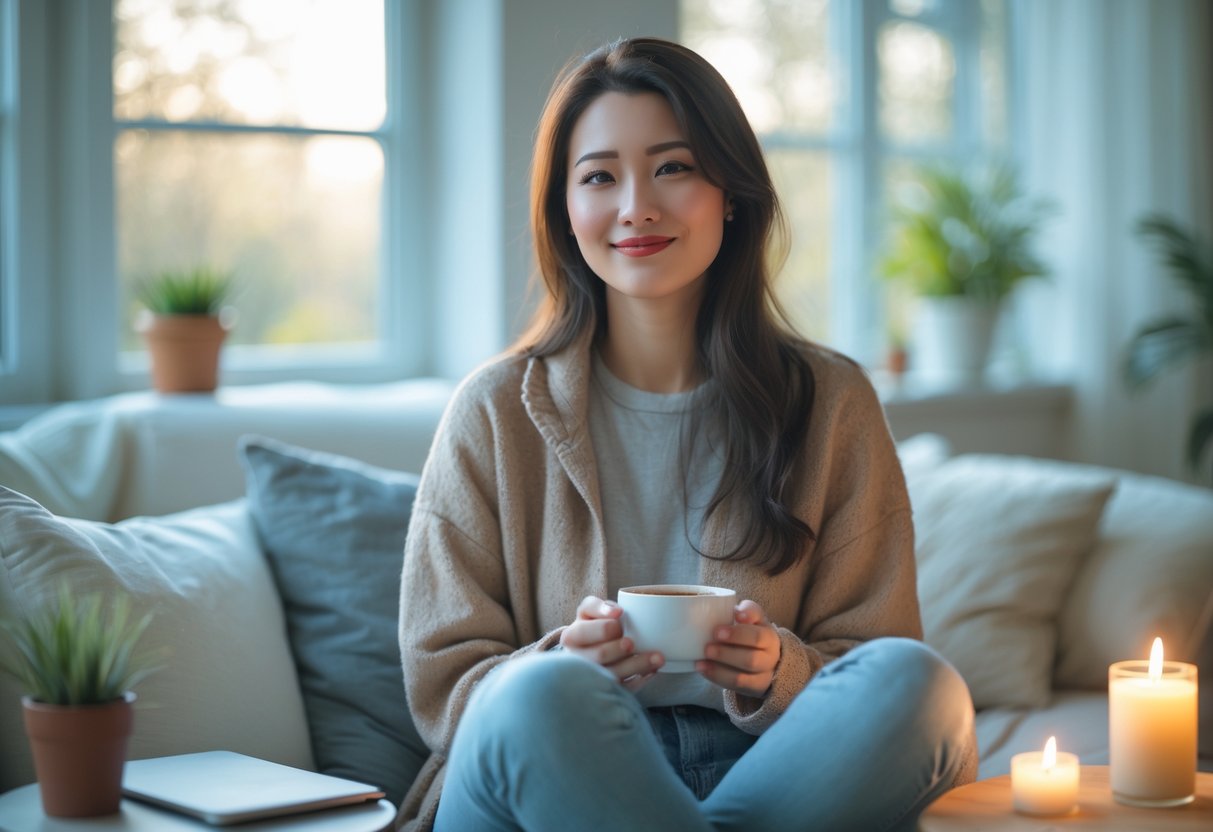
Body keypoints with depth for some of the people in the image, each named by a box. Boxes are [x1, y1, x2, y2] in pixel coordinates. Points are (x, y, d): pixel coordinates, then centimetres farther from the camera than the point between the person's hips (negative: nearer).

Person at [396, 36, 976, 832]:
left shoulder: (832, 404, 7)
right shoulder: (497, 412, 5)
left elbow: (881, 673, 7)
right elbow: (443, 686, 4)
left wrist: (776, 673, -16)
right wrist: (567, 668, -18)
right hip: (558, 766, -2)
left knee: (921, 681, -30)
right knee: (545, 695, -36)